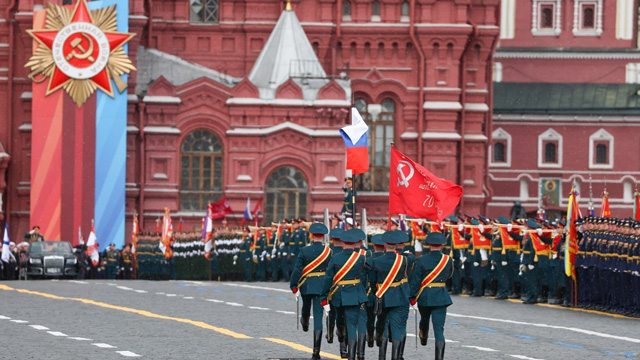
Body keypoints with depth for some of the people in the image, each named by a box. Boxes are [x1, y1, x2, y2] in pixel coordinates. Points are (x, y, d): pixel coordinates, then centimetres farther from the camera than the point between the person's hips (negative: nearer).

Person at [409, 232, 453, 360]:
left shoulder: (422, 261, -11)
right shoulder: (448, 260, -5)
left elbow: (415, 281, -11)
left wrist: (412, 299, -5)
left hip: (424, 297, 0)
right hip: (441, 296, 0)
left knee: (424, 320, 29)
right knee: (439, 328, -2)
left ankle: (423, 338, 58)